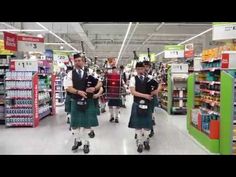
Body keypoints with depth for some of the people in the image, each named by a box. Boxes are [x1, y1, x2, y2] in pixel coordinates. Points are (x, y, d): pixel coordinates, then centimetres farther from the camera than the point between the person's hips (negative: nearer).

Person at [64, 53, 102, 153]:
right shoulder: (71, 73, 0)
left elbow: (100, 83, 3)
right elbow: (68, 88, -7)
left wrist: (94, 88, -17)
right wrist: (78, 92, -23)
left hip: (88, 101, 0)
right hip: (75, 101, 1)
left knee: (87, 123, 7)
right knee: (75, 123, 11)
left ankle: (86, 143, 23)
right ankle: (77, 140, 33)